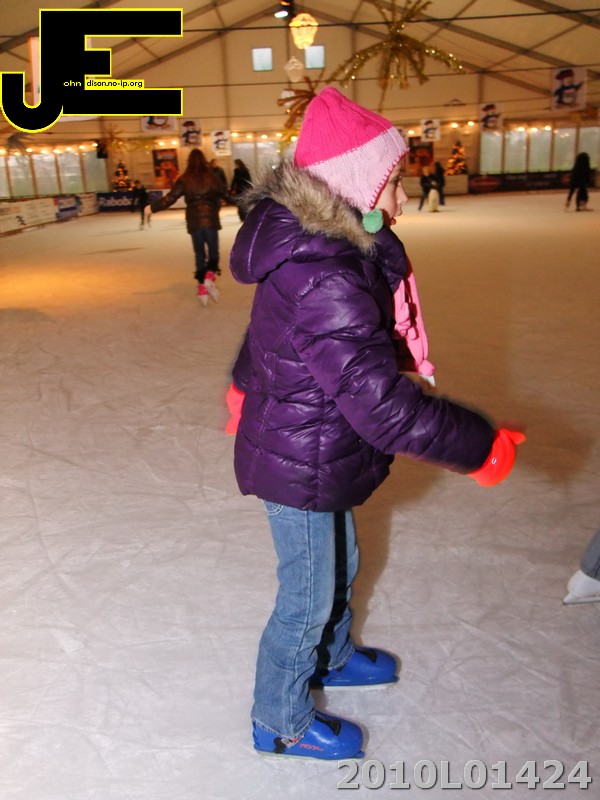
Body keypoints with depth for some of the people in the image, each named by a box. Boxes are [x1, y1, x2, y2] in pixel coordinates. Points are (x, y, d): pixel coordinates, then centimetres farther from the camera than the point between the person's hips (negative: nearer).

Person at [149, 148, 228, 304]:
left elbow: (170, 197, -3)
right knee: (213, 252, 8)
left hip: (194, 222, 1)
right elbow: (225, 193, 7)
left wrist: (153, 208, 6)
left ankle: (202, 288, 9)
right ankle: (210, 277, -20)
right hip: (211, 220, -1)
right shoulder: (211, 177, -1)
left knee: (199, 254, 12)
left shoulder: (184, 179, 0)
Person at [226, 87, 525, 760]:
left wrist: (245, 387, 34)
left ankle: (332, 658, 57)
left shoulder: (307, 246, -1)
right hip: (304, 469, -9)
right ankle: (280, 723, 39)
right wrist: (480, 446, -20)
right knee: (307, 596, 12)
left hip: (299, 445, 9)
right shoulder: (327, 282, -33)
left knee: (338, 565, 29)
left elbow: (267, 330, 16)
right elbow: (382, 405, -33)